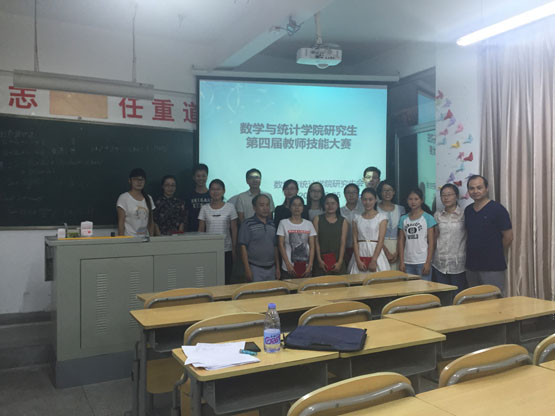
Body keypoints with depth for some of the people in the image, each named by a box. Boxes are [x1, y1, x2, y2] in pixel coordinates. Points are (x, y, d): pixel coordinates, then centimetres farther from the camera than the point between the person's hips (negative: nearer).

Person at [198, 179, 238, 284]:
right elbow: (201, 230, 6)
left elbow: (234, 229, 2)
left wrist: (234, 249, 0)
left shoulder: (230, 207, 0)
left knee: (226, 279, 4)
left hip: (226, 250, -1)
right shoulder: (204, 208, 4)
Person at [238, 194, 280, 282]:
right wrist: (247, 269, -12)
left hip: (271, 268, 5)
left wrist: (277, 267, 12)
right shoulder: (248, 224, -5)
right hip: (255, 268, -5)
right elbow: (243, 247, -8)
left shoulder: (272, 224, 11)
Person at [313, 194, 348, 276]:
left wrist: (340, 262, -8)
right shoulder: (318, 219, 7)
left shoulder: (343, 221, 8)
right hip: (322, 261, 0)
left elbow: (343, 242, 2)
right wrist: (319, 260, -7)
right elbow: (316, 241, 2)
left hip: (337, 261, 1)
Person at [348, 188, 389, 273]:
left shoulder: (381, 217, 2)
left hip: (376, 254, -2)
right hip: (360, 254, 2)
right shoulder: (357, 218, 9)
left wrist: (374, 260, -13)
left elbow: (381, 241, -5)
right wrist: (358, 260, -8)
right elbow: (355, 241, 3)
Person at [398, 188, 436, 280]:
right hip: (407, 262, 3)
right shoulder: (403, 219, 9)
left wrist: (428, 263, -9)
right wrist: (401, 262, 1)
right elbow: (401, 241, 8)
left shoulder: (428, 218, 0)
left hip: (422, 262, -3)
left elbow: (431, 242, -3)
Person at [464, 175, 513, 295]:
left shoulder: (497, 209, -8)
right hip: (471, 266, 6)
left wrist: (494, 252, 2)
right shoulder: (468, 210, 10)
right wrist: (473, 251, 8)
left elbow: (508, 237, -7)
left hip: (493, 267, -6)